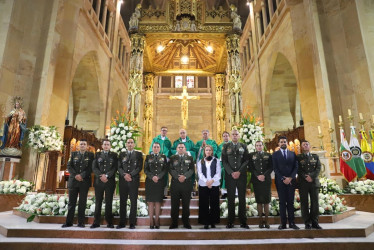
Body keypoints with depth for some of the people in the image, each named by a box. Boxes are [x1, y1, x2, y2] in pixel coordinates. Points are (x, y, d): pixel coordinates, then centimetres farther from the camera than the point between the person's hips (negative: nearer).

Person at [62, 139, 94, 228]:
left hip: (84, 181, -1)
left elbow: (91, 168, -3)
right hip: (73, 181, 2)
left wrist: (82, 175, -14)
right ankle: (69, 222, 14)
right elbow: (69, 166, 3)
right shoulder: (74, 154, 11)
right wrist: (75, 175, -10)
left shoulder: (90, 155, 5)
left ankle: (81, 222, 10)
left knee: (82, 202, 2)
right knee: (71, 202, 5)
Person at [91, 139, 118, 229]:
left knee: (109, 202, 2)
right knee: (98, 202, 5)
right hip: (98, 181, 1)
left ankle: (109, 222, 8)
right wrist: (100, 176, -12)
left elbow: (115, 168, -2)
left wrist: (106, 175, -14)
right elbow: (94, 167, 3)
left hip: (110, 181, -1)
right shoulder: (97, 155, 13)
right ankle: (96, 222, 13)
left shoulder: (114, 155, 8)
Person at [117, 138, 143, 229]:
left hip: (134, 180, -2)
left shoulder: (138, 154, 6)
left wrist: (131, 175, -13)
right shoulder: (122, 154, 14)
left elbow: (139, 167, -3)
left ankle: (132, 223, 8)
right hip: (123, 180, 2)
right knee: (122, 202, 5)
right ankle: (122, 222, 13)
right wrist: (124, 175, -12)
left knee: (133, 202, 1)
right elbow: (119, 167, 5)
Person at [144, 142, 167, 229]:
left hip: (160, 182, 0)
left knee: (158, 201, 2)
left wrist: (158, 177, -11)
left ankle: (157, 221, 9)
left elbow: (165, 169, 2)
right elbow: (145, 169, 3)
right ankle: (151, 221, 7)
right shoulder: (148, 157, 10)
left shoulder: (163, 157, 10)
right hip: (150, 182, 0)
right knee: (150, 201, 0)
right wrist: (152, 177, -11)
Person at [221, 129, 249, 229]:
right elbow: (224, 161, 1)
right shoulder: (226, 146, 7)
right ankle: (230, 222, 10)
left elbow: (246, 160, 2)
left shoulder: (243, 146, 9)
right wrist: (231, 172, -10)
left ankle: (243, 222, 13)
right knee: (231, 199, 3)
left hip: (241, 175, 1)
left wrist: (239, 172, -10)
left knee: (242, 198, 5)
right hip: (230, 175, 0)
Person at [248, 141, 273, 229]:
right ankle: (260, 221, 8)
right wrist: (257, 176, -11)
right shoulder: (251, 155, 9)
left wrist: (264, 175, -10)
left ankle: (266, 221, 8)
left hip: (266, 180, 1)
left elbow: (271, 167, 3)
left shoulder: (268, 155, 11)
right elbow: (251, 168, 2)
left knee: (266, 201, 2)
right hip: (256, 180, 0)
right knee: (259, 201, 2)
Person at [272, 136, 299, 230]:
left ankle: (292, 223, 9)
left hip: (291, 180, 2)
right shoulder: (275, 154, 7)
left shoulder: (293, 154, 14)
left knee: (290, 202, 4)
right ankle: (283, 223, 3)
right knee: (282, 202, 0)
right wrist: (283, 179, -11)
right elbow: (275, 168, -1)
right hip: (280, 181, -2)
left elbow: (295, 167, 5)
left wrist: (290, 178, -8)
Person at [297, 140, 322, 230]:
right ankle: (307, 223, 4)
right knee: (304, 203, -2)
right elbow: (298, 169, 0)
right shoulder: (298, 157, 8)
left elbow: (318, 168, 4)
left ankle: (315, 222, 10)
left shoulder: (315, 157, 15)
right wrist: (305, 177, -13)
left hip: (314, 182, 2)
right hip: (303, 183, -2)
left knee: (315, 202, 1)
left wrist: (311, 176, -10)